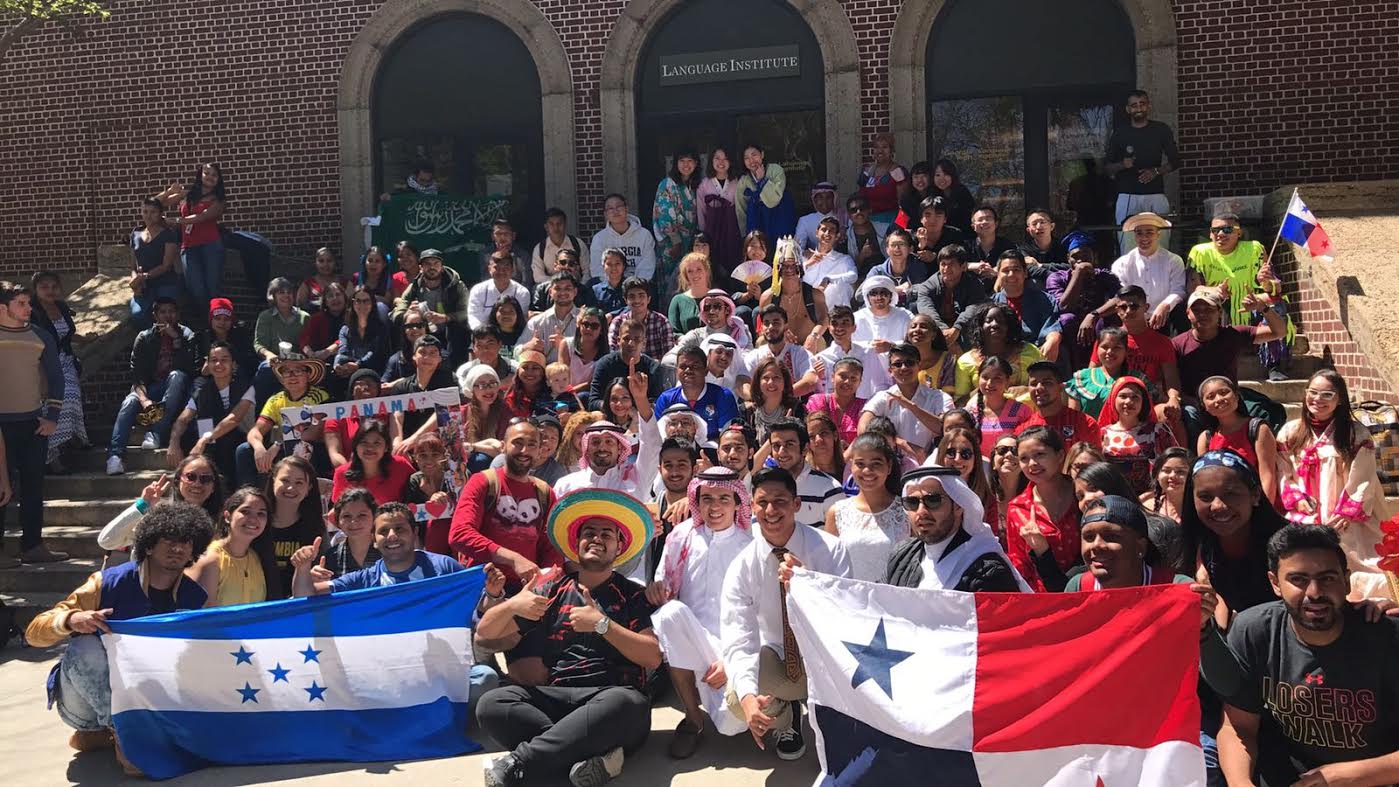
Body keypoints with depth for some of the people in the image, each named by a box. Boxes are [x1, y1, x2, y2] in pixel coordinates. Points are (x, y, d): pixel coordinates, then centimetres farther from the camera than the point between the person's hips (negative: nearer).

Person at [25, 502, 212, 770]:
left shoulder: (195, 599, -5)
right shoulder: (108, 583, -16)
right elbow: (34, 633, -16)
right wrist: (72, 620, -39)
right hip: (82, 705, -4)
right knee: (87, 646, -31)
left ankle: (100, 734, -3)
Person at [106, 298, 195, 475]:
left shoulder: (187, 336, 7)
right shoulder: (145, 338, 10)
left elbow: (189, 368, -10)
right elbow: (137, 374, -2)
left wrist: (176, 339, -15)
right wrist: (144, 399, -20)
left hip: (176, 389, -1)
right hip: (150, 389, 2)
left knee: (177, 375, -34)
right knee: (129, 403, -28)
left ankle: (155, 434, -38)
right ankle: (115, 455, -44)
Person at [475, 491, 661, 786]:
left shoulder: (633, 596, 12)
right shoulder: (551, 592, 18)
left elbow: (653, 658, -3)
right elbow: (485, 633, 17)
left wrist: (602, 624, -11)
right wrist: (511, 605, -4)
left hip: (611, 694, -2)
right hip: (554, 697, 3)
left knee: (628, 703, -38)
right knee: (491, 704, -25)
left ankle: (518, 762, -29)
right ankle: (590, 757, -32)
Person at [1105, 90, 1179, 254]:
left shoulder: (1161, 130, 11)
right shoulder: (1120, 133, 11)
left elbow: (1175, 161, 12)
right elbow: (1106, 167, 11)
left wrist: (1156, 171, -6)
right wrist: (1121, 165, -10)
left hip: (1156, 195, 0)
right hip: (1127, 196, 0)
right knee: (1128, 249, -11)